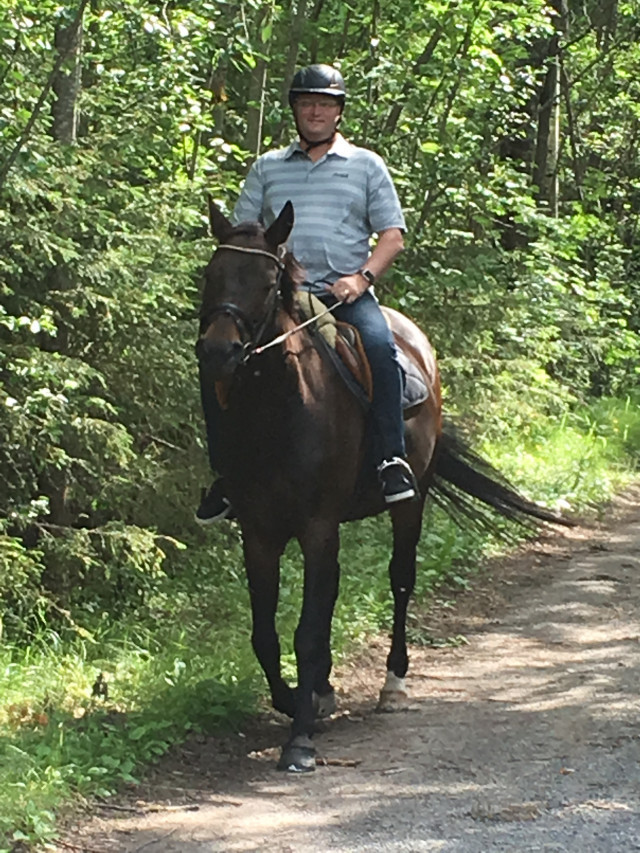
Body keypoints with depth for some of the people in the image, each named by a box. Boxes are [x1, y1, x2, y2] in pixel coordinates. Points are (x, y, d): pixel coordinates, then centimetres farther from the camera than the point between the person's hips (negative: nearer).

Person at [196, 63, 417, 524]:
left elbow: (392, 235, 8)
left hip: (346, 293, -2)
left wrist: (362, 277, -9)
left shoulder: (366, 166, 14)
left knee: (379, 344, -33)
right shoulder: (267, 167, 19)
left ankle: (392, 457, -29)